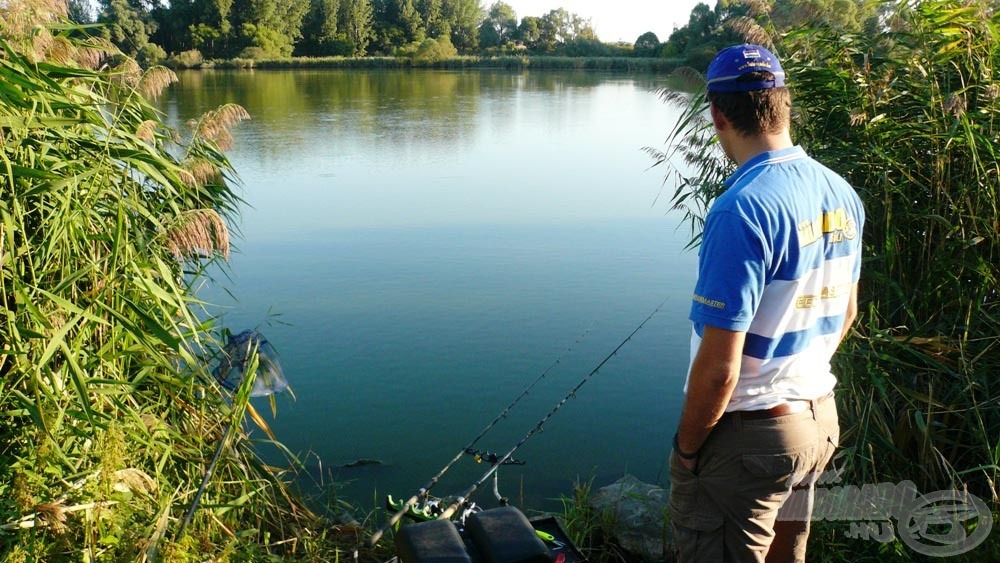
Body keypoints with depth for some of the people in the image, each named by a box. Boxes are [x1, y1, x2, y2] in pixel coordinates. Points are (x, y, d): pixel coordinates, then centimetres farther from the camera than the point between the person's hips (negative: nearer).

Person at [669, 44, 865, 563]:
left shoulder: (741, 210, -26)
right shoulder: (842, 194, 1)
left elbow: (719, 366, -26)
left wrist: (685, 447, -11)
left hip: (748, 434, -8)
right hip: (821, 418, 8)